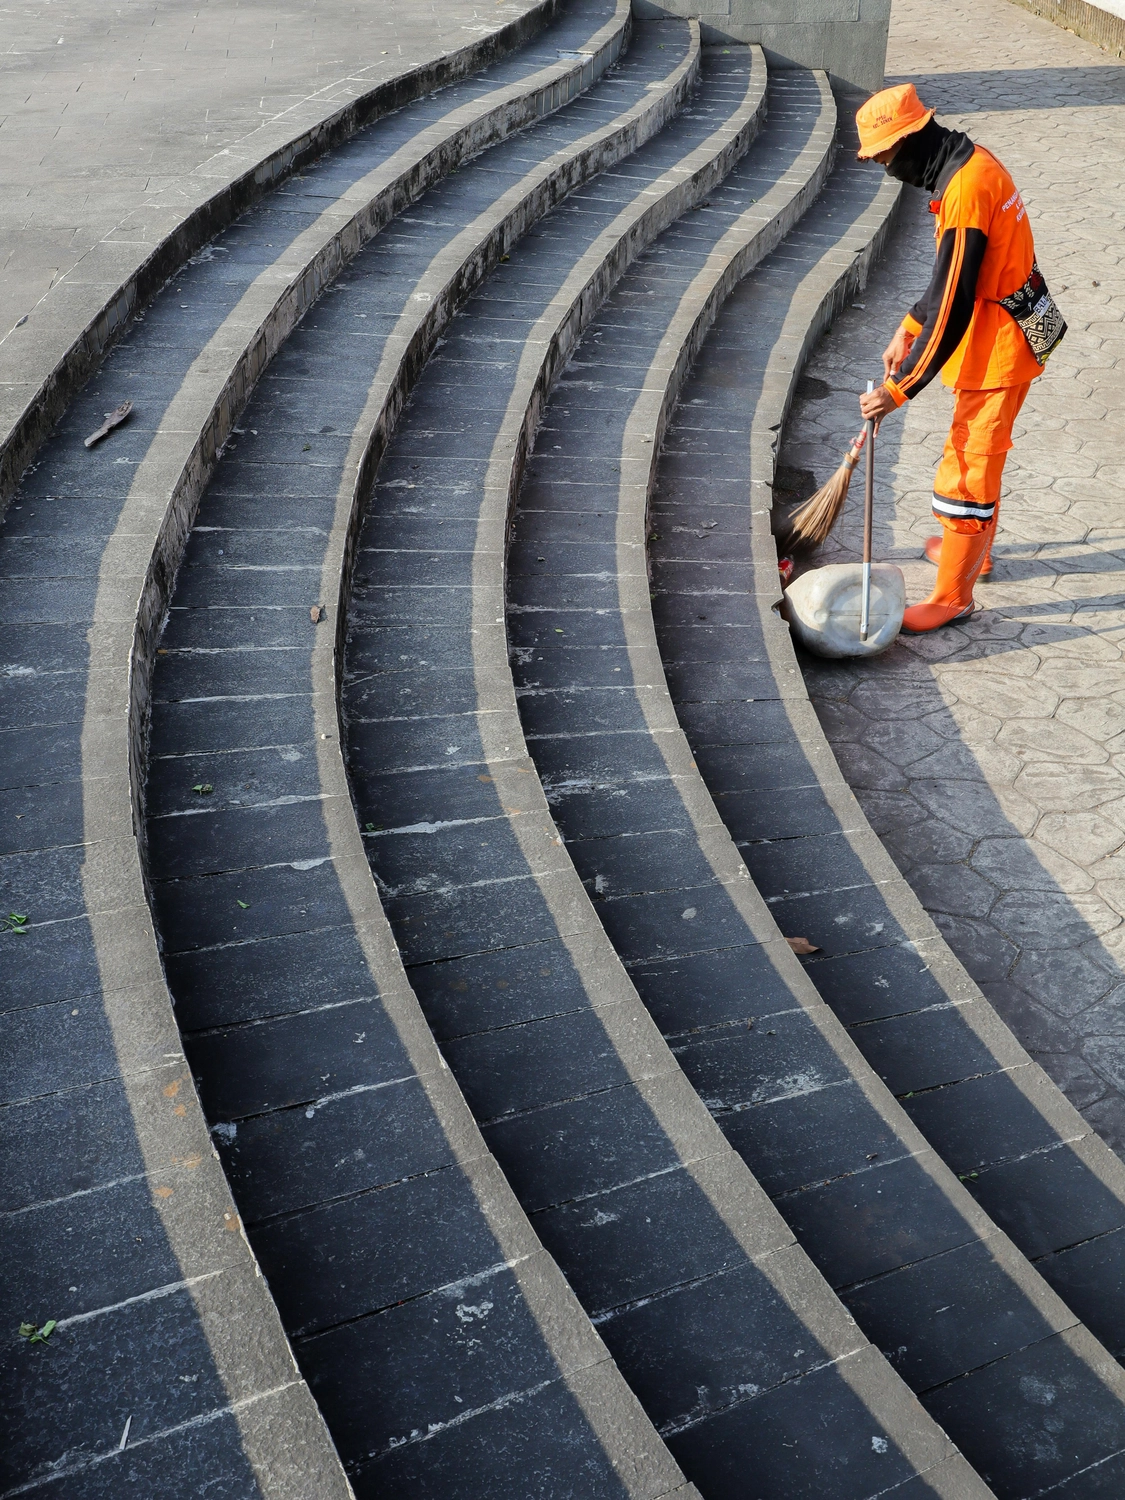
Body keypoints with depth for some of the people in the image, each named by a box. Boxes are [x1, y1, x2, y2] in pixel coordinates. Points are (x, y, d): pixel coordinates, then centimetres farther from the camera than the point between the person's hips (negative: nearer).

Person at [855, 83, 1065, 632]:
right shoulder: (971, 162, 6)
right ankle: (972, 550, 43)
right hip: (1004, 336, 10)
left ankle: (952, 596, 7)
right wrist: (908, 328, 8)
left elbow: (951, 308, -27)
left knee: (966, 468, -3)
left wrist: (899, 389, -23)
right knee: (979, 452, 25)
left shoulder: (965, 191, -26)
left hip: (998, 347, -10)